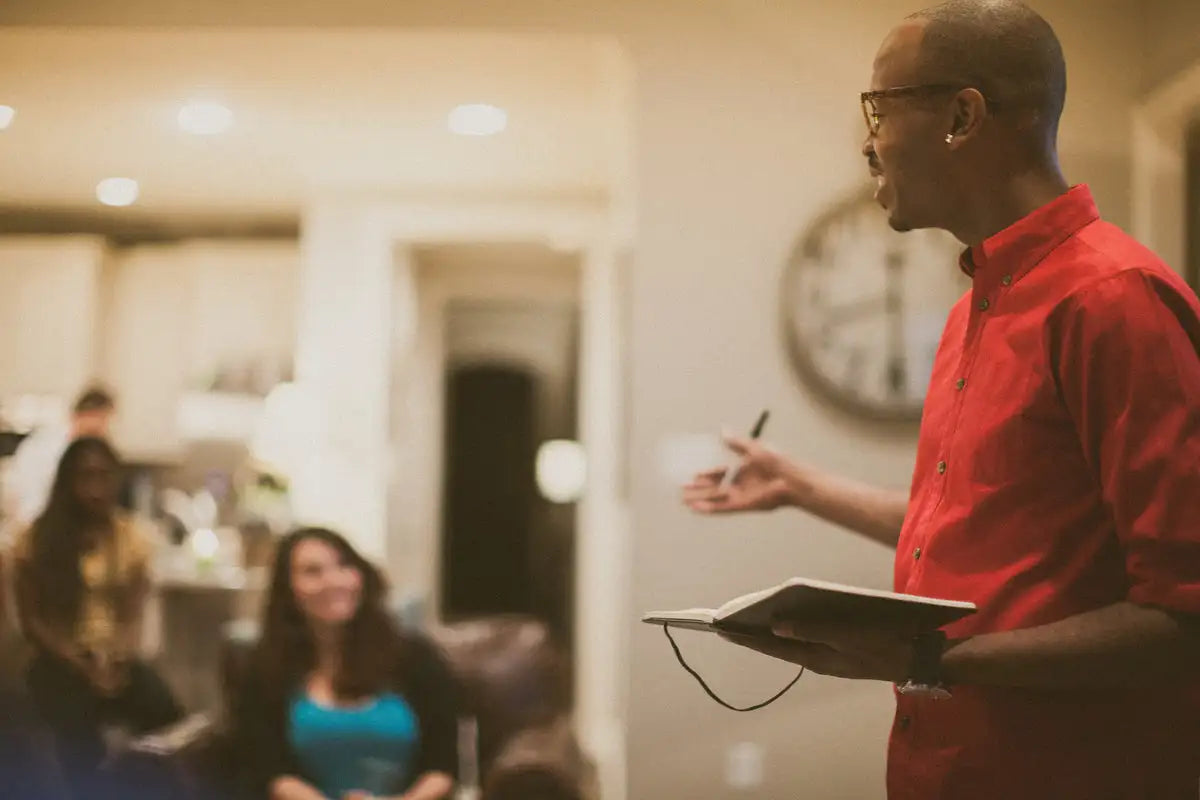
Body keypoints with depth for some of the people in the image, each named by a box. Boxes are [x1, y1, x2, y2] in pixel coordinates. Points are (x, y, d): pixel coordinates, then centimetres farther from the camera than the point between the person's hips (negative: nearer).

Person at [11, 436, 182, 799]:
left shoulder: (131, 538, 6)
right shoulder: (36, 541, 0)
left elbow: (134, 615, 4)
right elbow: (31, 620, -1)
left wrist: (119, 660, -17)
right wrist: (81, 665, -12)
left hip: (117, 660, 2)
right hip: (62, 665, -2)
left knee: (167, 718, -23)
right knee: (84, 757, -23)